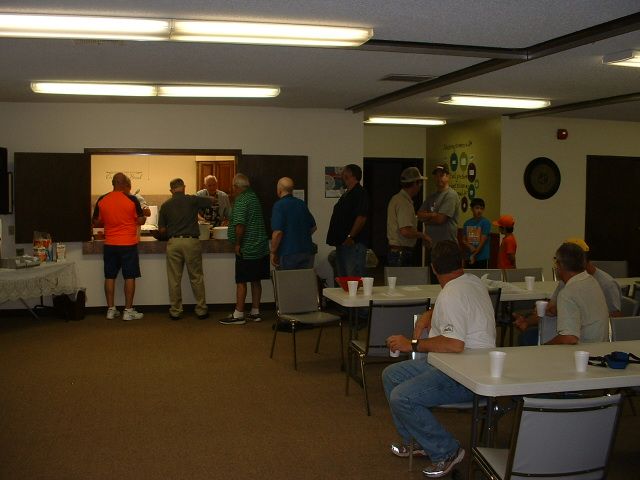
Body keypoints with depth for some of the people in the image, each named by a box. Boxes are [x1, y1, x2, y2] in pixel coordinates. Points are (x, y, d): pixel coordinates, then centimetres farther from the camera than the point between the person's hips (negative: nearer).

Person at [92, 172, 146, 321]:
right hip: (128, 244, -3)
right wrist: (145, 215, 17)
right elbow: (141, 221, -4)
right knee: (129, 277, 3)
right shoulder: (131, 200, -9)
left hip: (110, 244, 4)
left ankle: (111, 310, 15)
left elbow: (96, 223, 8)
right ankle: (128, 311, 4)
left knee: (110, 277, 11)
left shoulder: (101, 200, 1)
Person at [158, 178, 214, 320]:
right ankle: (201, 310, 13)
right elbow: (212, 200, 12)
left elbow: (162, 230, 6)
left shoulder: (165, 205, 5)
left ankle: (175, 311, 13)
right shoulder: (193, 200, 0)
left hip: (173, 242, 1)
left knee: (174, 279, 8)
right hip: (192, 241, -1)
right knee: (196, 278, 8)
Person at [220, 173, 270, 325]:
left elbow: (240, 224, -24)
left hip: (247, 249, -9)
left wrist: (237, 243, -14)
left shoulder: (241, 200, -14)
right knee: (256, 280, 12)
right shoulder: (254, 197, 13)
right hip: (260, 248, 9)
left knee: (241, 282, -3)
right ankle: (255, 312, 18)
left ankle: (238, 315, 1)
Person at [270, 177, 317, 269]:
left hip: (288, 253, -6)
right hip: (307, 251, 6)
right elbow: (314, 227, 17)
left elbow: (278, 232, -19)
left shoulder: (279, 205, -11)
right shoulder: (302, 204, 9)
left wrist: (273, 253, -9)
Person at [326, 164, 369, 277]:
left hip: (353, 243, -10)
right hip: (342, 243, 10)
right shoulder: (346, 194, 20)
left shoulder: (360, 193, -10)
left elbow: (362, 217, -20)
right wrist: (337, 239, 16)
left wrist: (350, 237, -23)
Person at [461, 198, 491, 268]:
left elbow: (483, 241, -9)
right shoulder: (467, 223, 9)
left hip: (482, 258, -4)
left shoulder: (486, 223, -5)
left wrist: (474, 255, -11)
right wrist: (470, 246, -12)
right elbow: (463, 240, 9)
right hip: (468, 258, 4)